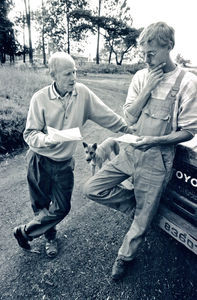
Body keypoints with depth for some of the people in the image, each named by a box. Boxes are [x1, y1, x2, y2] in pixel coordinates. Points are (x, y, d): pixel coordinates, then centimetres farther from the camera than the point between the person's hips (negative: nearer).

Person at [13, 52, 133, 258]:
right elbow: (30, 134, -12)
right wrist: (49, 139, -31)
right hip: (40, 161, -1)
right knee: (41, 205, 13)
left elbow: (107, 116, -4)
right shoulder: (40, 98, -12)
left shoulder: (82, 92, -8)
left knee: (62, 208, 8)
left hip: (64, 164, 2)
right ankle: (50, 237, 43)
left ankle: (25, 232, 33)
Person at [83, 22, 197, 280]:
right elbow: (130, 118, -1)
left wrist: (154, 140, -22)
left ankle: (125, 258, 39)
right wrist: (148, 89, -12)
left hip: (158, 159, -4)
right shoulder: (141, 76, 4)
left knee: (142, 220, 8)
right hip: (132, 150, 5)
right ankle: (139, 205, 20)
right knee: (92, 189, -2)